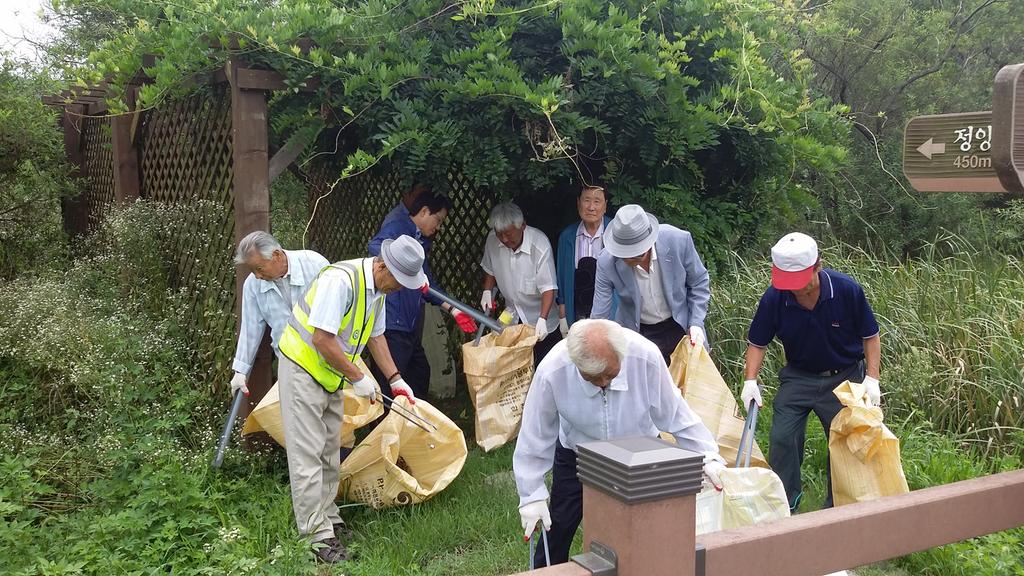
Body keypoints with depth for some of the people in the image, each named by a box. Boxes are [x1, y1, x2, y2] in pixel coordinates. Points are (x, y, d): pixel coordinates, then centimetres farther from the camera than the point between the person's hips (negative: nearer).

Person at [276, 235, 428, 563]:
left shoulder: (378, 288, 1)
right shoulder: (341, 280, -28)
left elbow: (375, 335, 13)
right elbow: (323, 339, -30)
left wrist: (396, 380, 9)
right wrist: (358, 378, -21)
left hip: (331, 374, 9)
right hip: (303, 367, -9)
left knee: (330, 450, 15)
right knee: (308, 453, -5)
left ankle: (328, 518, 27)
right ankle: (317, 534, 1)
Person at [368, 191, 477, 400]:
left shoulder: (421, 242, 20)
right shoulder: (397, 227, -9)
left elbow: (428, 284, 25)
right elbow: (375, 246, -33)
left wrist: (453, 310, 19)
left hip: (411, 324, 10)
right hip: (392, 324, -10)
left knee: (420, 374, 22)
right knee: (388, 384, -7)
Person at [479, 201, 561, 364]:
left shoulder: (540, 244, -27)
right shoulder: (492, 240, -12)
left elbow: (548, 288, -26)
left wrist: (542, 319, -36)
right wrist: (487, 291, -6)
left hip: (539, 318, -4)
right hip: (512, 317, 4)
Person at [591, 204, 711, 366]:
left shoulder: (678, 240, -23)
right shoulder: (607, 263, -23)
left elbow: (699, 283, -5)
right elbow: (599, 316, -14)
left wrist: (696, 323, -12)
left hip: (680, 327, 1)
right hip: (637, 334, -1)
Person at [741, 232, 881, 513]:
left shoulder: (847, 290, -21)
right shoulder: (774, 298, -18)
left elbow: (870, 336, -7)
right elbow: (757, 342, -4)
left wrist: (872, 378, -14)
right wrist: (750, 380, -17)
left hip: (844, 377, -1)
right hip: (798, 376, 1)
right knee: (781, 438, -5)